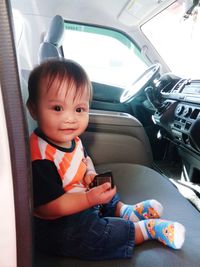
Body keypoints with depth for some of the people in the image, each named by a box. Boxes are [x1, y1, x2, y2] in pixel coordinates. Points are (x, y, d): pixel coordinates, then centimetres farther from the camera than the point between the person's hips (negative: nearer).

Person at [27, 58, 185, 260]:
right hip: (58, 227, -9)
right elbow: (47, 207, -30)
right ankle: (147, 228, -5)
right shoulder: (40, 158, -33)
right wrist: (90, 199, -34)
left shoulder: (70, 138, -5)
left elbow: (84, 159, 14)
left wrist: (90, 173, -8)